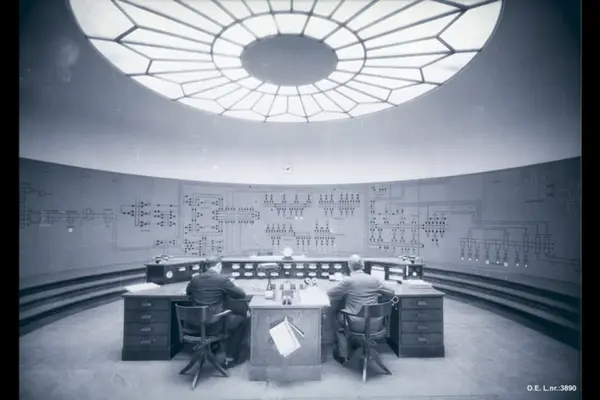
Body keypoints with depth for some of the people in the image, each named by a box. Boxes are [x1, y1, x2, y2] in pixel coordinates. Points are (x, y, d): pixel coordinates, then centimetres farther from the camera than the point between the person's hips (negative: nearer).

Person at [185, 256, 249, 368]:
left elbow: (188, 292, 23)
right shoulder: (223, 279, -14)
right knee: (242, 319, 18)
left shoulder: (195, 279, 1)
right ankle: (230, 358, 22)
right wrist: (228, 290, 12)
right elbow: (242, 294, -6)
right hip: (214, 324, -6)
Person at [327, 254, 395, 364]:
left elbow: (330, 294, -3)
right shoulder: (375, 279, -4)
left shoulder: (348, 281, -13)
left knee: (338, 316, 26)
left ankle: (342, 356, 30)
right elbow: (391, 293, 7)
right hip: (375, 325, 3)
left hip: (356, 325, -3)